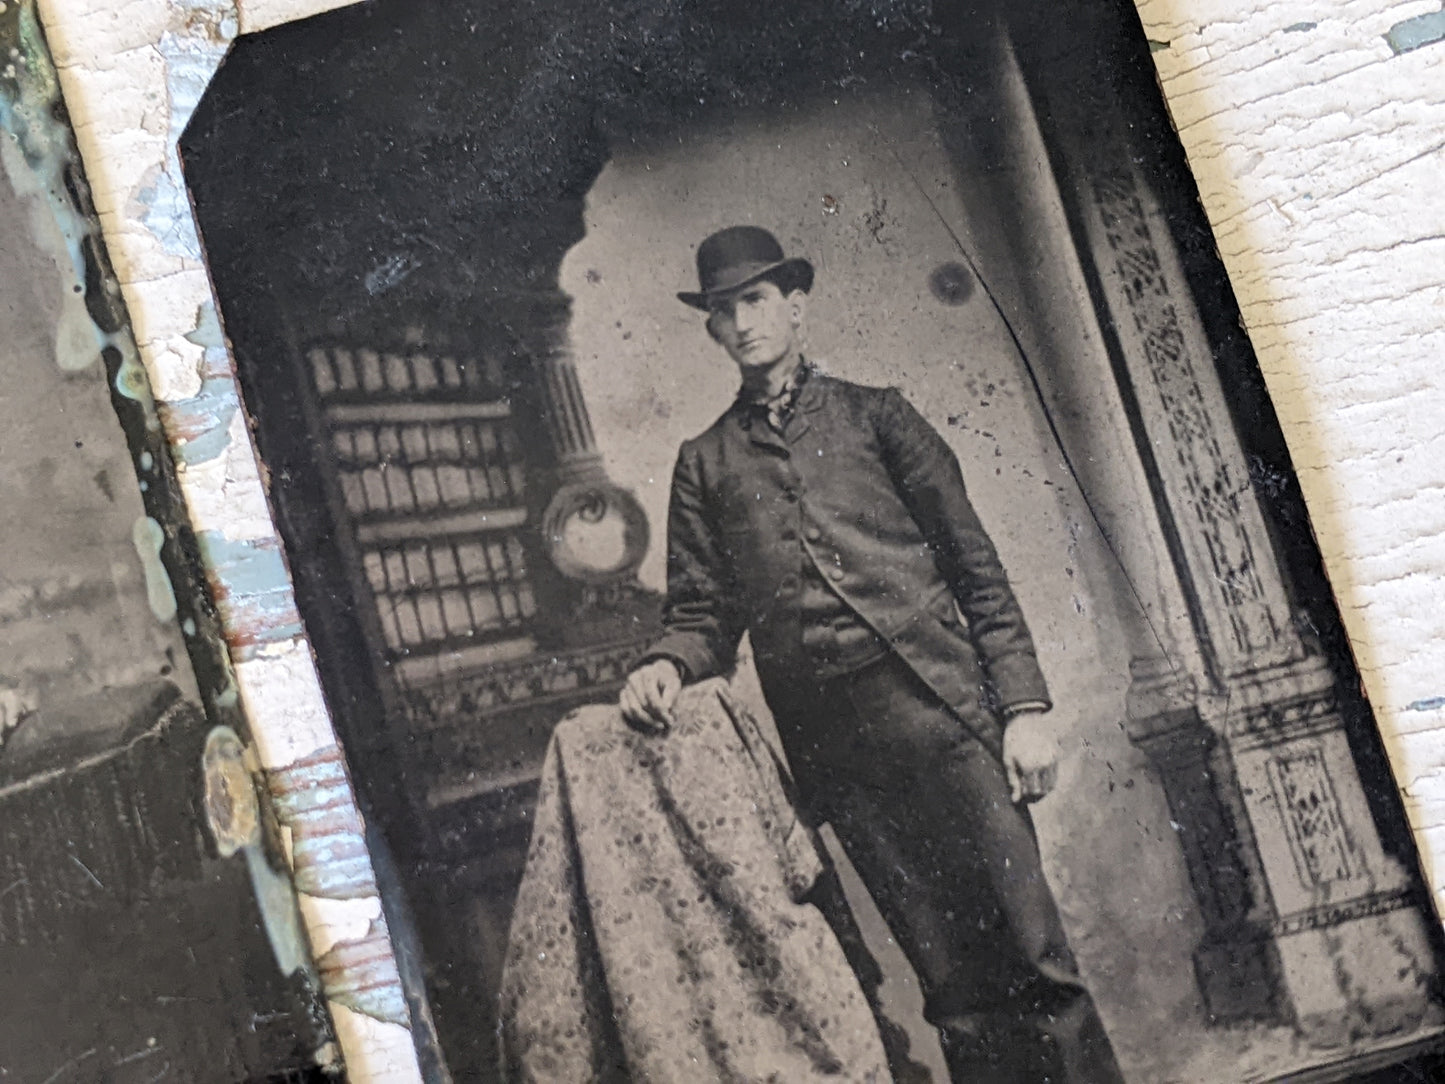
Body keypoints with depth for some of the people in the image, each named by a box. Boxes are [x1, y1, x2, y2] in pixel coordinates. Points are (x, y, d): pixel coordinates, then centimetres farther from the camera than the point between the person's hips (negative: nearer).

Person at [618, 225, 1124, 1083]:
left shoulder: (872, 415, 15)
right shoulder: (706, 464, 19)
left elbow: (976, 566, 9)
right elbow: (704, 612, 15)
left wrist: (1025, 705, -1)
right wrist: (667, 667, -9)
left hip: (939, 707, -1)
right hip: (833, 747, 1)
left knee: (1029, 957, -7)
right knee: (953, 981, 0)